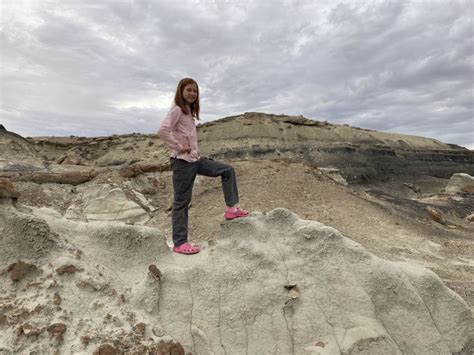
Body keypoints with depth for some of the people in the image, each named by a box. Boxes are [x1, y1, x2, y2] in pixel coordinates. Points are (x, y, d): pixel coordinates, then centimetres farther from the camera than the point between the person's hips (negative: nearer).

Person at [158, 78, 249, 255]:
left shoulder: (190, 112, 16)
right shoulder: (177, 110, -10)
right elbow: (162, 130, -25)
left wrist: (194, 150, 6)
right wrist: (179, 147, -19)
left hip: (195, 159, 9)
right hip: (182, 161, -9)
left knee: (228, 170, 9)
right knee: (182, 201, -3)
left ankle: (231, 208, 11)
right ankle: (180, 243, 6)